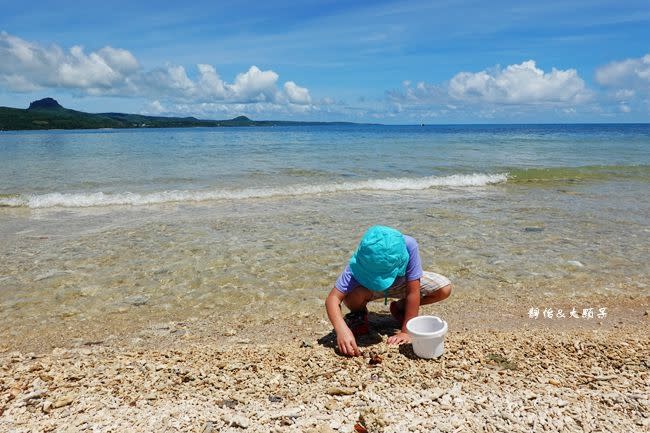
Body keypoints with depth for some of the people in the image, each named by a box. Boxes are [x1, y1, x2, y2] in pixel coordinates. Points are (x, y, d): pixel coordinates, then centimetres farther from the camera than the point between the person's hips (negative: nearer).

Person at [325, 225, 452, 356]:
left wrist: (406, 331, -28)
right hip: (368, 287, -2)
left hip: (401, 282, 2)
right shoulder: (358, 263, -37)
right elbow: (332, 298, -40)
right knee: (354, 293, -37)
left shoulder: (409, 246, -38)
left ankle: (400, 307, 6)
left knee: (445, 289, -19)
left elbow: (413, 292, -31)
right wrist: (342, 330, -55)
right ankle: (358, 314, 1)